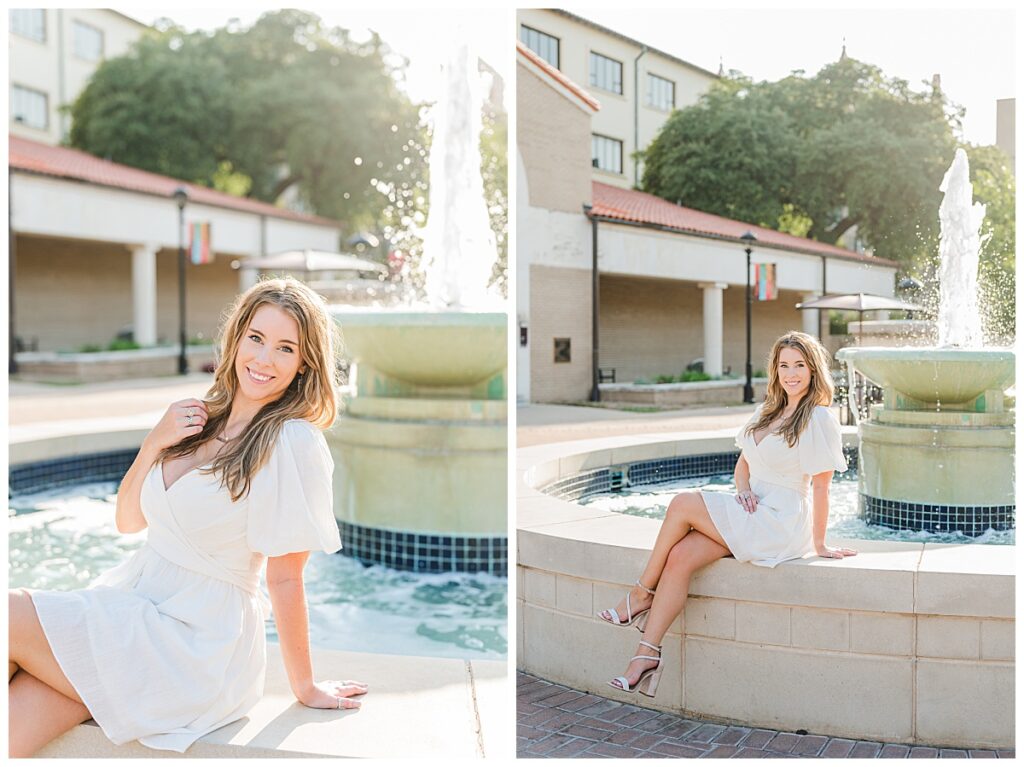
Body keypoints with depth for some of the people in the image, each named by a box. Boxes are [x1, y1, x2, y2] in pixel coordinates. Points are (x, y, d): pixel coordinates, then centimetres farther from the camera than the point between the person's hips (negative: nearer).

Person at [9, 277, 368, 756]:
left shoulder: (292, 442, -16)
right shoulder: (202, 420, 8)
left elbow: (284, 578, -11)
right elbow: (128, 520, 12)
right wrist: (154, 443, -4)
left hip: (197, 641, -6)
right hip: (133, 601, 6)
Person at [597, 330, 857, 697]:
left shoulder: (817, 419, -9)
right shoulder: (767, 411, 15)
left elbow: (820, 486, -10)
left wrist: (819, 545, -8)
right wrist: (744, 488, 0)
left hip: (779, 525, -7)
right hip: (752, 514, 7)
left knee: (683, 504, -20)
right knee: (680, 556, -17)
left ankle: (642, 593, -5)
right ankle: (647, 653, -18)